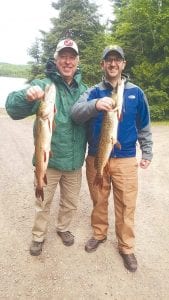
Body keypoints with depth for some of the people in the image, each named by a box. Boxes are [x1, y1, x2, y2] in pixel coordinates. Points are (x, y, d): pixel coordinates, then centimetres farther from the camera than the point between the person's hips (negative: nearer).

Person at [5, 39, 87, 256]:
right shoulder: (43, 85, -11)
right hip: (49, 160, -3)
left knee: (70, 202, 21)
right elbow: (13, 108, -26)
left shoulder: (83, 90, 3)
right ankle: (38, 236, 40)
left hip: (74, 161, 4)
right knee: (43, 202, 15)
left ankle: (63, 228, 48)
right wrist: (26, 96, -45)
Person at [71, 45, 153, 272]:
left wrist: (147, 153, 9)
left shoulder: (135, 92, 5)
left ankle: (126, 247, 26)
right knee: (99, 201, 14)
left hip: (125, 159, 0)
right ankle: (99, 234, 39)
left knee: (126, 205, 6)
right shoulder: (93, 92, 1)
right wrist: (95, 104, -36)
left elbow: (144, 126, 11)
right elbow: (75, 113, -17)